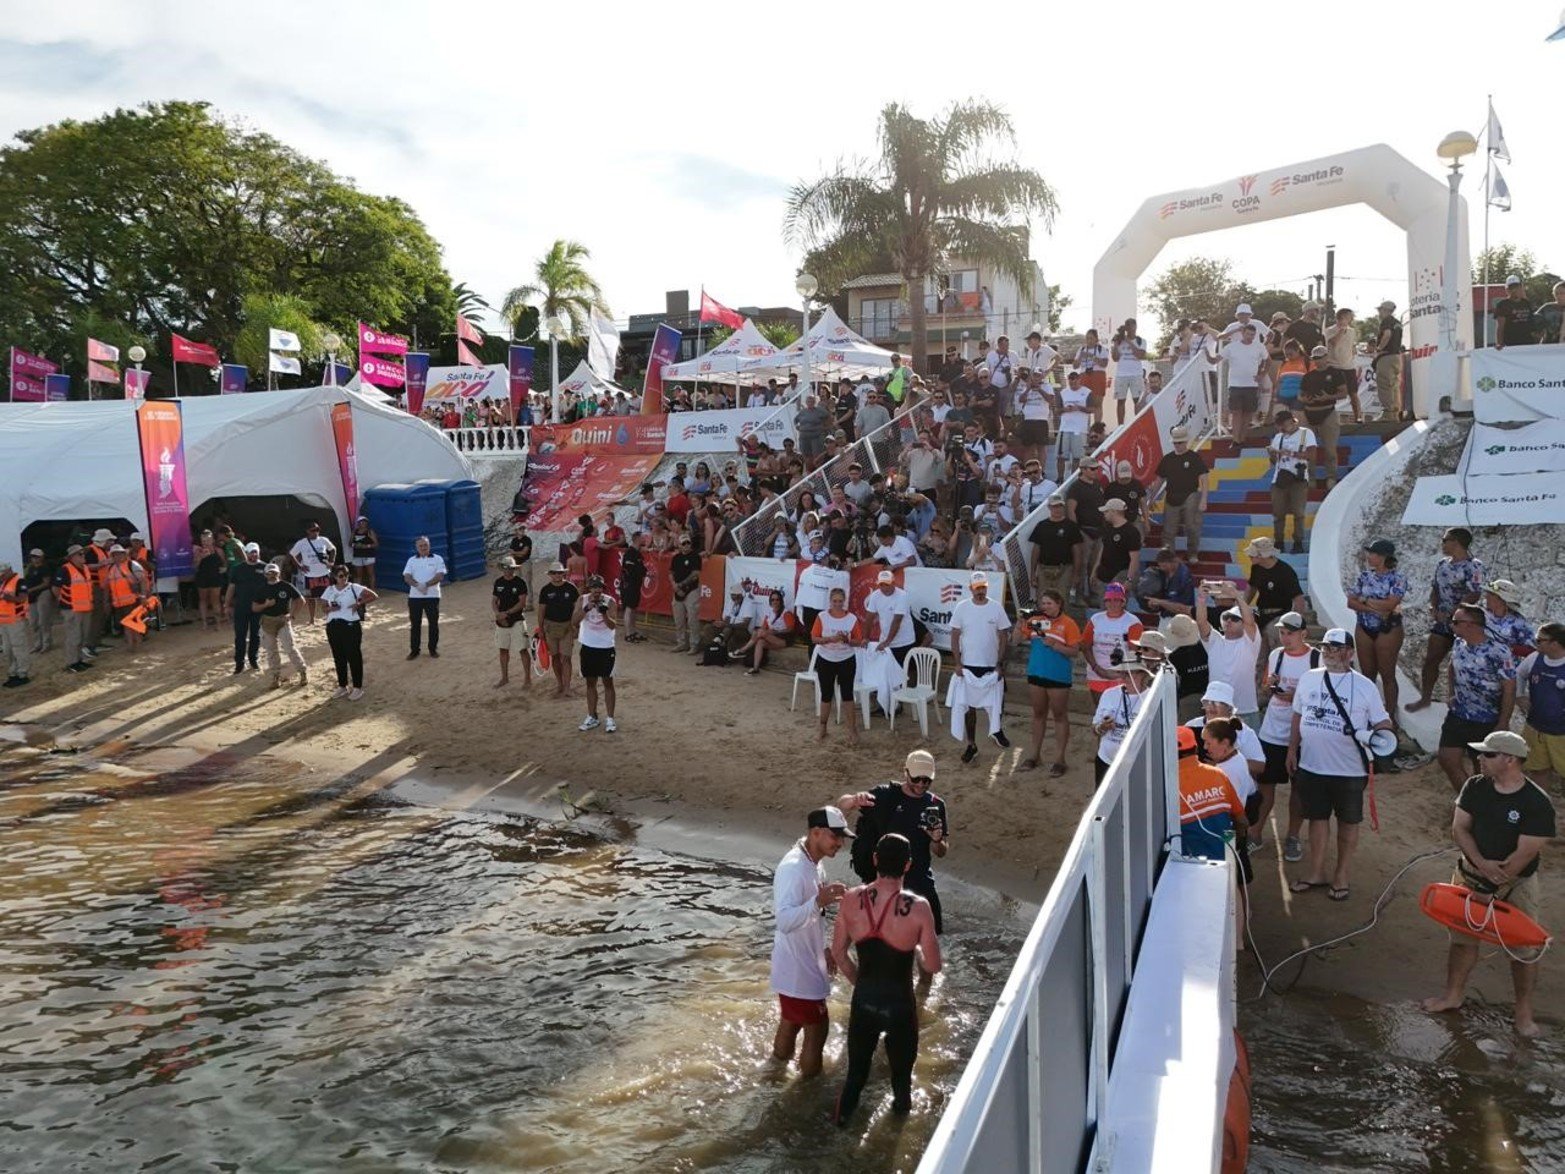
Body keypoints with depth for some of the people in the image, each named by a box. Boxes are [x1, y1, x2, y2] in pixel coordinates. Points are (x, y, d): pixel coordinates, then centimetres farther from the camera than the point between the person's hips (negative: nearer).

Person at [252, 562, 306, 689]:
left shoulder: (286, 586, -3)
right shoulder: (262, 590, 6)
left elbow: (300, 600, -1)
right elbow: (254, 608, 7)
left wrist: (292, 615, -7)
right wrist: (266, 605, -12)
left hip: (283, 620, -4)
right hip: (267, 621, 4)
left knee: (290, 648, -10)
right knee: (271, 651, 7)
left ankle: (303, 673, 1)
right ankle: (276, 677, 15)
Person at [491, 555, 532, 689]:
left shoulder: (520, 582, -9)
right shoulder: (498, 582, 6)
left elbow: (522, 603, -13)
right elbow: (494, 601, 8)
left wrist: (507, 613, -18)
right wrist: (498, 614, -10)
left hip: (517, 621, -5)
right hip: (501, 622, 5)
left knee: (523, 650, -5)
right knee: (503, 649, 13)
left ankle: (528, 678, 1)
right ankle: (505, 678, 25)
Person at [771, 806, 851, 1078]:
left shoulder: (814, 864, 4)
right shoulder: (793, 868, -27)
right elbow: (784, 921, -37)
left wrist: (824, 949, 19)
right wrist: (819, 901, -49)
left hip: (804, 963, 9)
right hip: (797, 970, -9)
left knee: (791, 1022, 22)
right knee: (817, 1028, 2)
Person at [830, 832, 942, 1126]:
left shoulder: (852, 900, -14)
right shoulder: (918, 908, -24)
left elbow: (838, 953, -1)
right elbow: (933, 966, -15)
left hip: (864, 1001, 3)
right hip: (899, 1005, -2)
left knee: (857, 1068, 25)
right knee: (901, 1069, 24)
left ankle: (843, 1116, 41)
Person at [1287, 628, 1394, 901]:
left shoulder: (1364, 687, -7)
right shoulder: (1309, 679, 2)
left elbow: (1382, 721, -3)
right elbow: (1298, 716, 11)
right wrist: (1292, 750, 11)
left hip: (1349, 769, -3)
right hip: (1311, 766, 3)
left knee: (1348, 822, 11)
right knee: (1317, 818, 15)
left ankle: (1341, 876, 26)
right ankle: (1316, 873, 29)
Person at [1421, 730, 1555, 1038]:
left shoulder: (1538, 804, -21)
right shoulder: (1475, 787, -6)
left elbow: (1524, 854, -21)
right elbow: (1459, 828, -4)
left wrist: (1489, 892, -19)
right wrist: (1482, 864, -20)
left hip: (1516, 883, -4)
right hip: (1471, 872, 4)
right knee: (1462, 938, 13)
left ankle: (1523, 1012, 19)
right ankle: (1452, 995, 30)